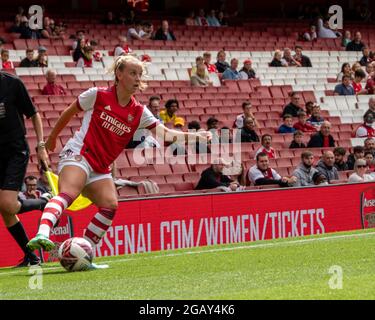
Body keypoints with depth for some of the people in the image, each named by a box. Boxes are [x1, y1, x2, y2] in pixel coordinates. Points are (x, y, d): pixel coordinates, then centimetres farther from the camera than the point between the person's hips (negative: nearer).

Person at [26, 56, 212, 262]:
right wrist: (52, 137, 19)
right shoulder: (97, 96, -3)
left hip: (100, 168, 7)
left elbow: (164, 133, 4)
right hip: (77, 154, -7)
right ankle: (41, 235, -54)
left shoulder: (139, 112, 9)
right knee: (68, 194, -32)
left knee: (110, 205, -13)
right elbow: (69, 113, 11)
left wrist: (193, 135, -9)